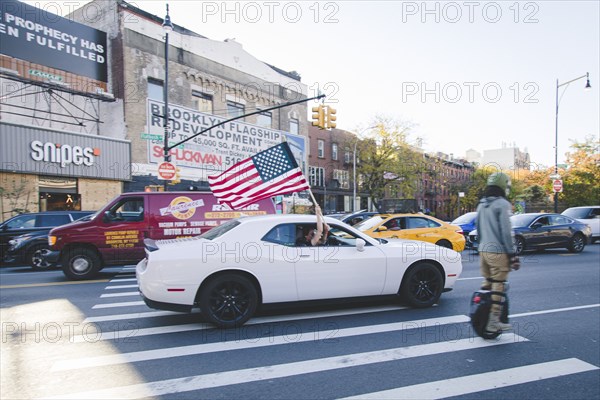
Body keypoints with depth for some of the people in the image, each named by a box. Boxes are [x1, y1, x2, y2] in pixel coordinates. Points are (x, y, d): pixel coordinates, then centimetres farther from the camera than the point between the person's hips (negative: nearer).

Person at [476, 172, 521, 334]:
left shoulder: (481, 204, 13)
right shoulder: (502, 204, -11)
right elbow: (506, 232, -15)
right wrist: (512, 255, -12)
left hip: (483, 250, 7)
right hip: (498, 252, -7)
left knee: (487, 283, 17)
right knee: (498, 286, -1)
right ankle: (493, 321, 2)